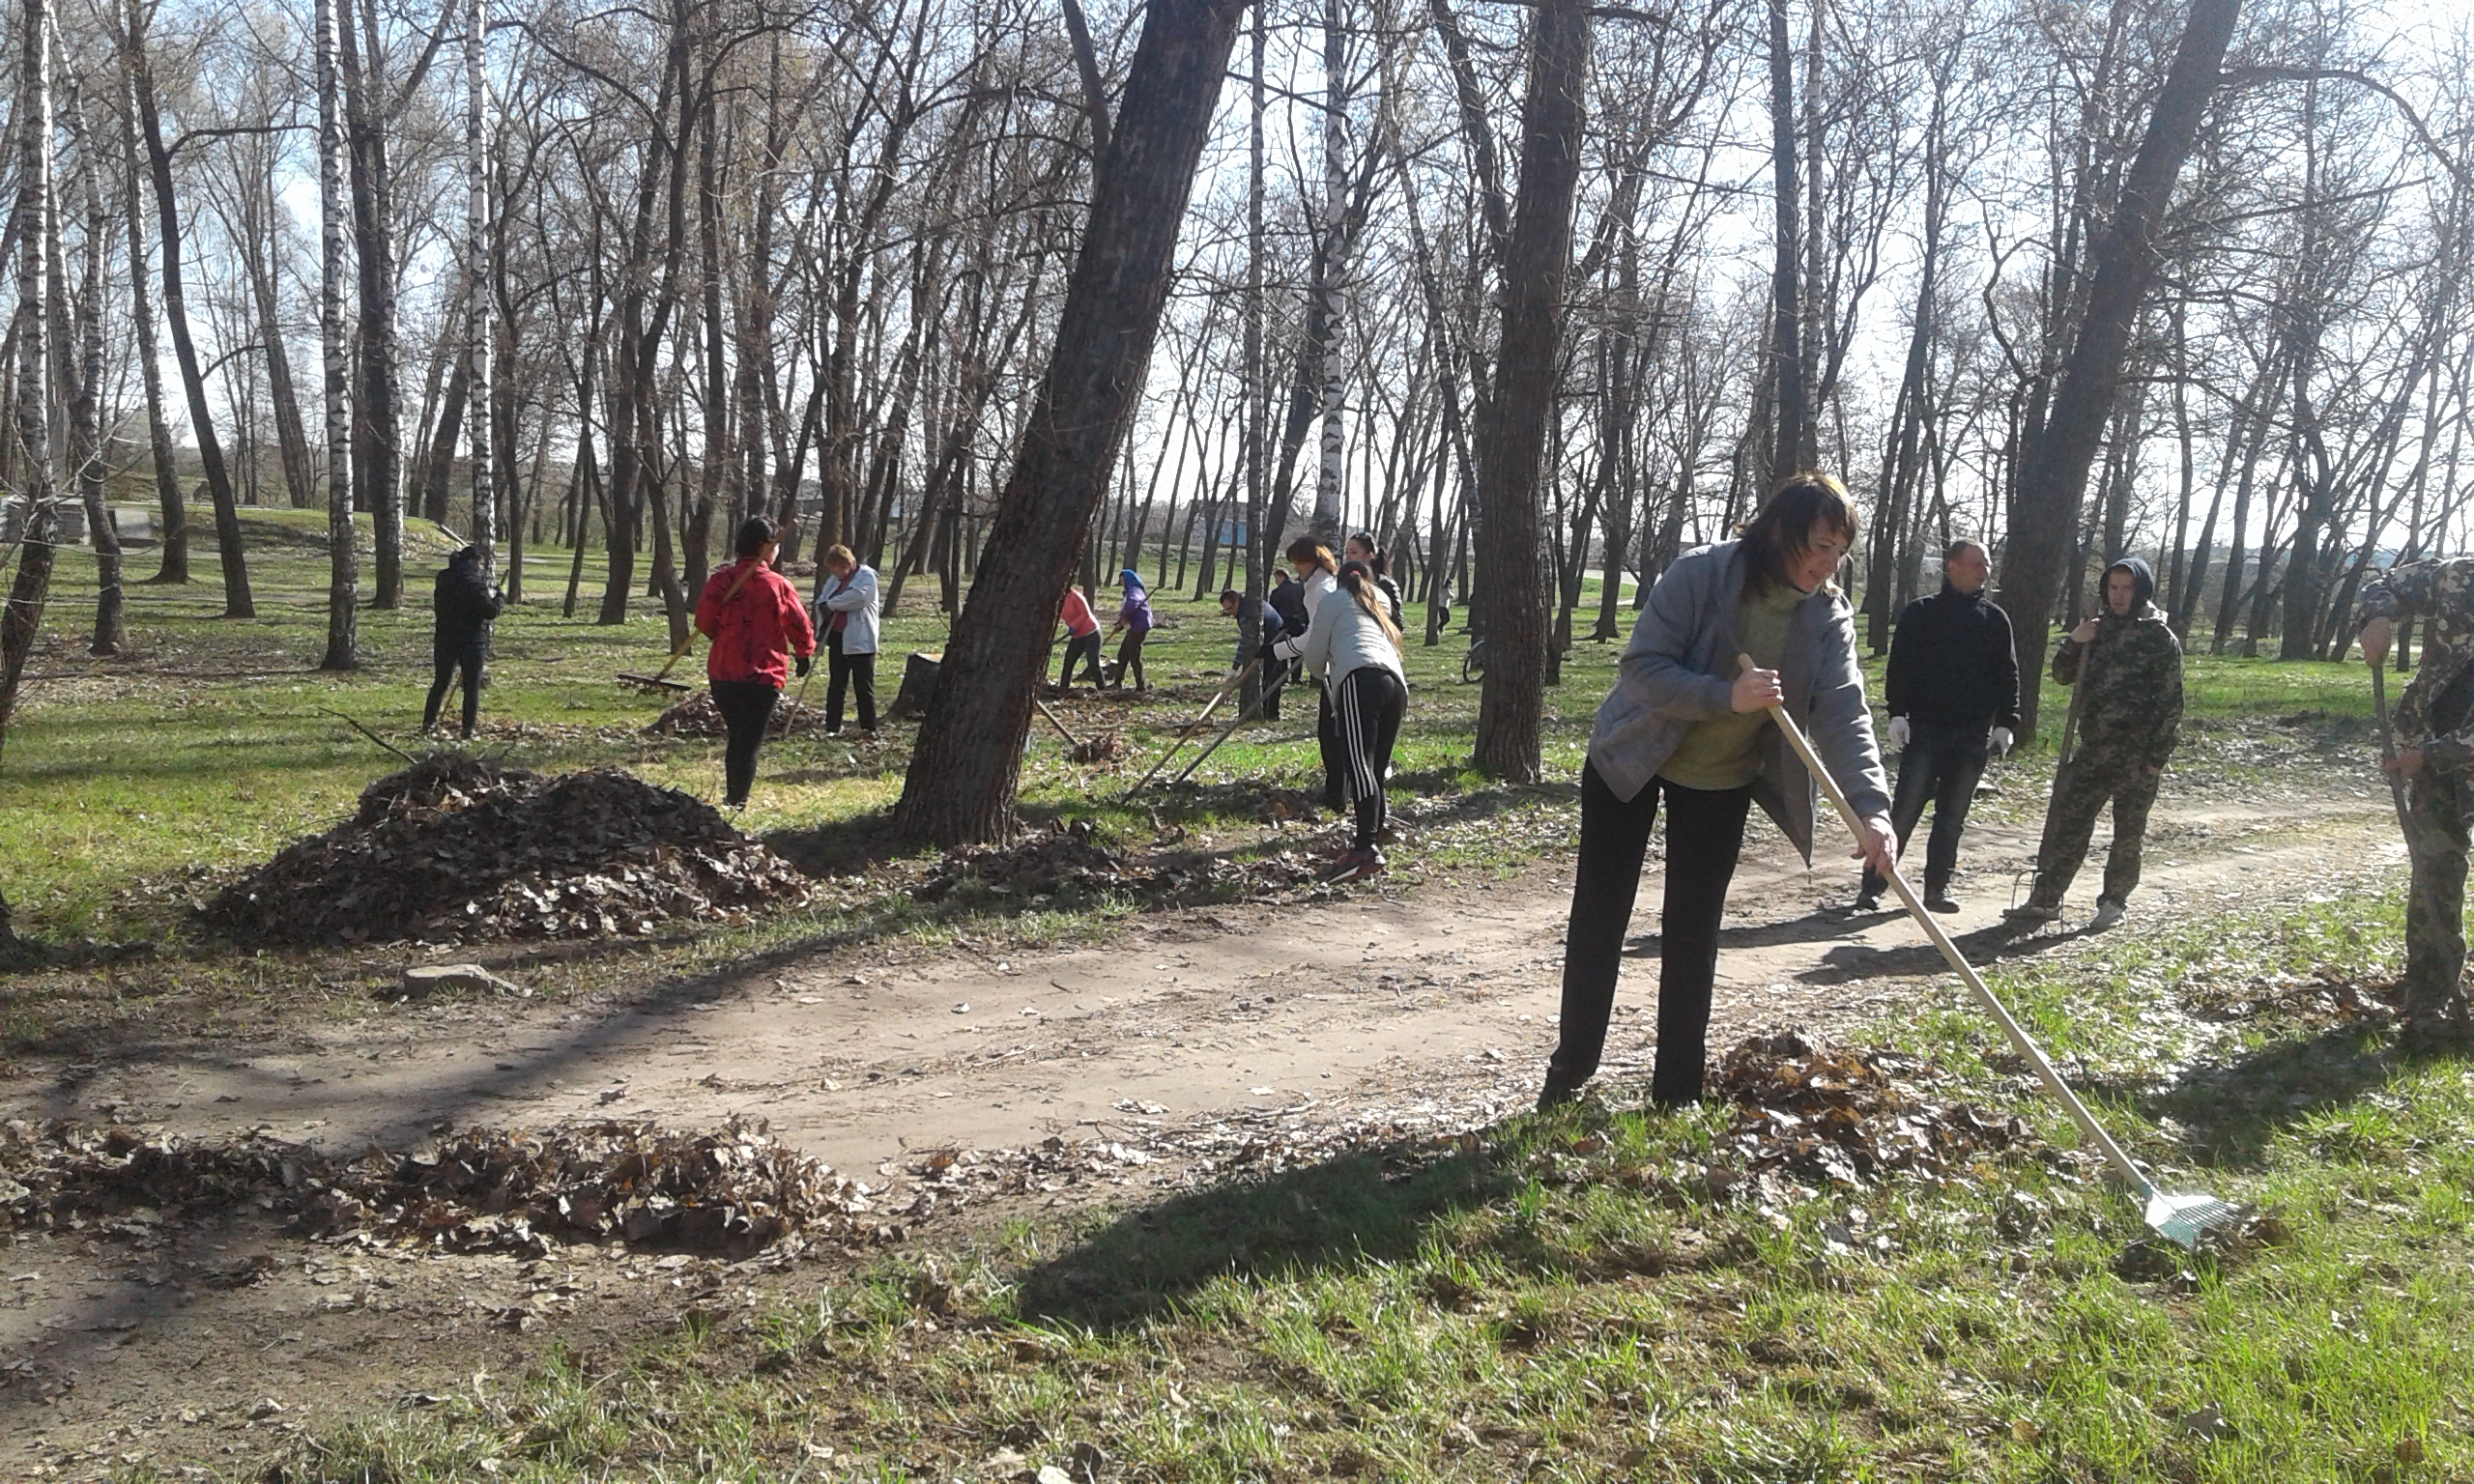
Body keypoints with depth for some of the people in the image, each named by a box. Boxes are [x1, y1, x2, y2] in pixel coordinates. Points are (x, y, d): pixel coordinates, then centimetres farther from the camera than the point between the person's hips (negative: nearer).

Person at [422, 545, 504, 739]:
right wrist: (500, 598, 3)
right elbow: (491, 611, -18)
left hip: (445, 640, 6)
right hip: (472, 641, -6)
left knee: (440, 683, 17)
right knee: (471, 687, 2)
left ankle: (428, 723, 21)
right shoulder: (474, 583, -15)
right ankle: (468, 730, 2)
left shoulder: (444, 581, 7)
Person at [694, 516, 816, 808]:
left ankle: (731, 799, 26)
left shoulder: (720, 580, 0)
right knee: (749, 743, 1)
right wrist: (804, 654, 17)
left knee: (736, 738, 19)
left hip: (722, 672, 4)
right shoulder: (778, 585, -6)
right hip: (763, 675, -3)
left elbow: (704, 622, -7)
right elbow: (801, 627, -2)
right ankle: (739, 803, -3)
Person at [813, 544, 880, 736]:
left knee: (864, 686, -1)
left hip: (860, 640, -6)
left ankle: (869, 728, 7)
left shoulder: (866, 576, -8)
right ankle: (832, 727, 15)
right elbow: (822, 601, 14)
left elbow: (858, 597, -25)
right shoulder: (833, 579, 15)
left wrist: (831, 604, -16)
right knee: (836, 684, 9)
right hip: (837, 639, 6)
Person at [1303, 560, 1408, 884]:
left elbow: (1314, 659, 18)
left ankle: (1366, 849, -35)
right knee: (1376, 769, 12)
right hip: (1397, 683, 7)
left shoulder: (1335, 601, 22)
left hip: (1360, 679, -7)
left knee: (1359, 763, -20)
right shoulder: (1380, 606, 39)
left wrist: (1328, 676, 42)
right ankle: (1372, 844, 11)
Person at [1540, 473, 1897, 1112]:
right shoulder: (1699, 574, -24)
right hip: (1632, 761, -2)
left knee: (1693, 934, 5)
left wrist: (1871, 808, -36)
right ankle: (1571, 1068, 20)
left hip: (1722, 782, 3)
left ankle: (1677, 1093, 16)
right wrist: (1726, 696, -38)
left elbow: (1844, 714, -23)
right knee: (1598, 915, 5)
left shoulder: (1829, 616, -13)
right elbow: (1640, 667, -26)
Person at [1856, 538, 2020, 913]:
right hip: (1924, 728, -3)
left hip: (1973, 734, 3)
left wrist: (2006, 723, 2)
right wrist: (1897, 713, -11)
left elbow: (2008, 674, 10)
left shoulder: (1994, 618, 10)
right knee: (1904, 810, -8)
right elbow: (1899, 666, -1)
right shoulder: (1920, 613, 2)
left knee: (1952, 817, 7)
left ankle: (1937, 888, 14)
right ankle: (1872, 885, -5)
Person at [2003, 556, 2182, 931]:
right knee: (2067, 821, 3)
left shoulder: (2160, 638, -6)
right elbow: (2063, 675, 17)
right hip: (2093, 747, 5)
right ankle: (2045, 899, 7)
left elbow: (2171, 701, -8)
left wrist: (2157, 756, -13)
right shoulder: (2098, 629, 11)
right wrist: (2073, 643, -3)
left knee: (2128, 831, 5)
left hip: (2136, 754, -5)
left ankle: (2114, 902, 17)